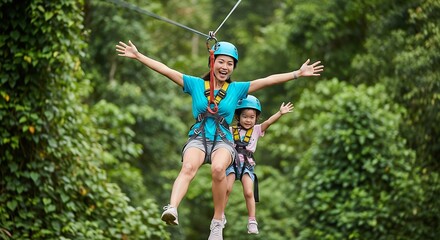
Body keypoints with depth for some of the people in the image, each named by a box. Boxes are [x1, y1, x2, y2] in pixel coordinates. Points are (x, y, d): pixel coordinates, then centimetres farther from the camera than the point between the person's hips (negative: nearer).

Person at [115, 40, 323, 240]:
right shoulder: (195, 84, 9)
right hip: (198, 138, 0)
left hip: (223, 141, 0)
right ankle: (172, 210, -56)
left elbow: (269, 80, 6)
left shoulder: (237, 89, 10)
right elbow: (166, 70, 5)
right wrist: (138, 55, 1)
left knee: (218, 168, -34)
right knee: (188, 167, -34)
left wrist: (298, 73, 2)